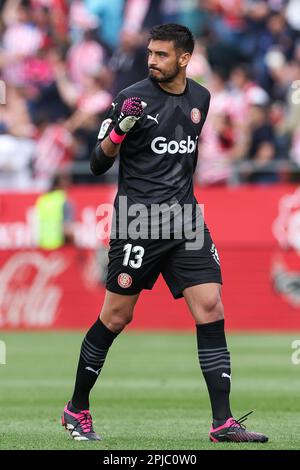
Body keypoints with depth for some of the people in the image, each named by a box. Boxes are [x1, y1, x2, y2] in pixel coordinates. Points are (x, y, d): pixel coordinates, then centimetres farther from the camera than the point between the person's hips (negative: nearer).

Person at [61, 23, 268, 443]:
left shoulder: (200, 98, 10)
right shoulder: (132, 99, -7)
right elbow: (98, 164, -6)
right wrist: (120, 129, -23)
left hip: (184, 220, 5)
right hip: (137, 224, -5)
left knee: (211, 311, -6)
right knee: (115, 318, 1)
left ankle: (223, 423, -6)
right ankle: (77, 409, 18)